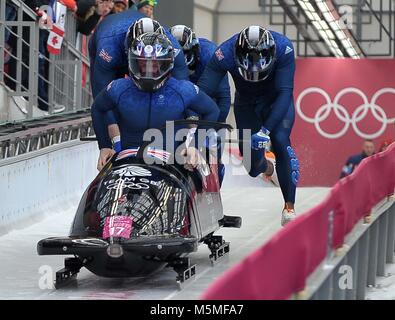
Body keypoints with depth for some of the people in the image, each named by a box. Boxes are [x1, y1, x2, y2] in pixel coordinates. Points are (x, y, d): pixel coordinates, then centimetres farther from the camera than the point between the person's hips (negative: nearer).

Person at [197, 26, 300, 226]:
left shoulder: (283, 48, -35)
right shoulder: (225, 53, -34)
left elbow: (285, 92, -37)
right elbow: (202, 90, -35)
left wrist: (266, 129, -46)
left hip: (277, 101, -2)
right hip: (246, 103, 2)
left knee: (280, 142, -24)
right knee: (249, 150, -4)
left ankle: (289, 207, -13)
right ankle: (261, 164, 38)